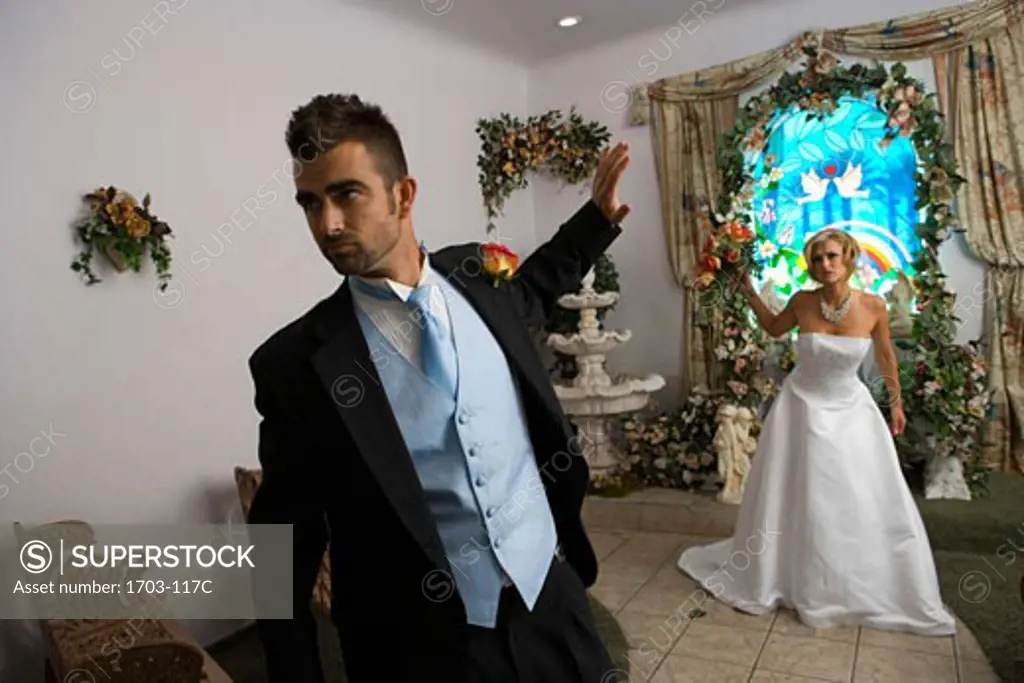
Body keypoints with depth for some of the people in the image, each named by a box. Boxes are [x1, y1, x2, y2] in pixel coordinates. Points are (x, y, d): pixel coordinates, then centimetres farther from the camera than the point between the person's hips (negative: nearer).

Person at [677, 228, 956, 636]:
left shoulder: (873, 306, -14)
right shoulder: (802, 302, -13)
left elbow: (886, 356, 3)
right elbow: (774, 329, 9)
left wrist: (896, 402, 11)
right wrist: (749, 293, -2)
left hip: (851, 410, 1)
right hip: (802, 407, 0)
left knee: (867, 504, 7)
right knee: (798, 501, 9)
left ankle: (873, 589, 30)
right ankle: (804, 584, 29)